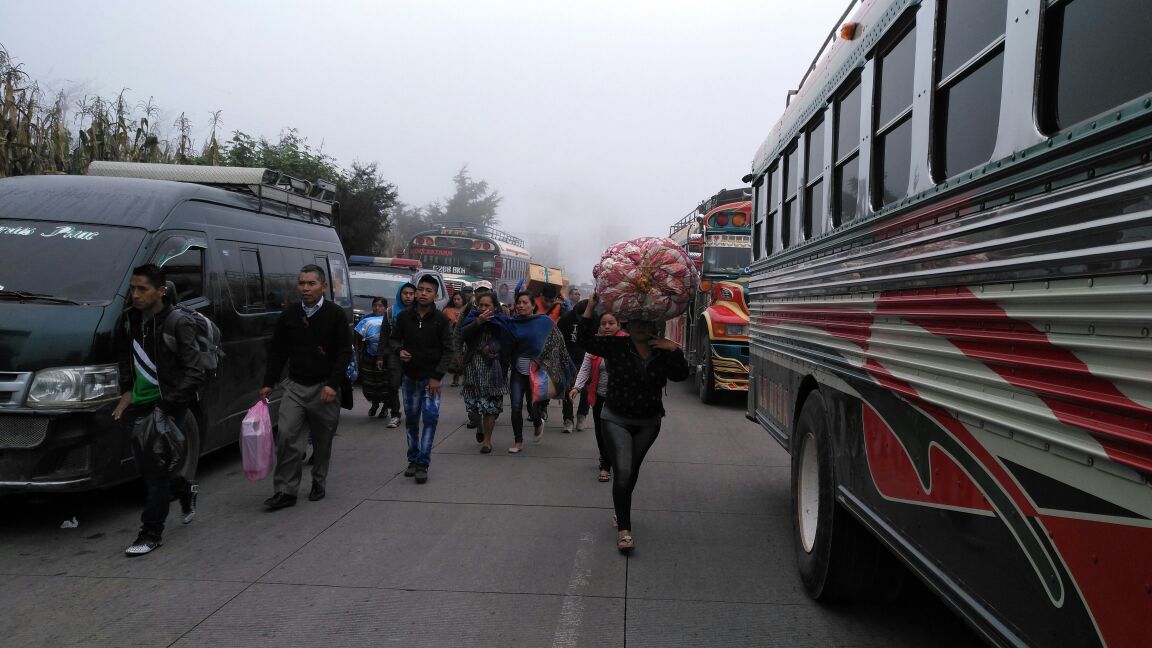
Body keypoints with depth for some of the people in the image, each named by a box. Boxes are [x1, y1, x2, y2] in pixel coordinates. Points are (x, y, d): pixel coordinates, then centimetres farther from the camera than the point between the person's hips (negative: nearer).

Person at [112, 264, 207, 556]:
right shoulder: (129, 320, 6)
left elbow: (195, 374, -16)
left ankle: (151, 533, 9)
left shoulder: (178, 324, -14)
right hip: (137, 405, 7)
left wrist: (166, 406, -19)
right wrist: (126, 391, 11)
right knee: (145, 465, 12)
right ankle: (186, 490, 40)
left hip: (167, 406, -7)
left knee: (156, 470, -2)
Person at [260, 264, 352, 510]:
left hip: (324, 387, -2)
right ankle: (286, 491, -1)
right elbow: (277, 351, 13)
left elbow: (345, 353, -6)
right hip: (295, 386, 2)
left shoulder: (335, 315, -5)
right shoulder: (289, 314, 6)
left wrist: (332, 384, -16)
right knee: (286, 436, -8)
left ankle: (318, 483, 27)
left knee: (322, 441, 9)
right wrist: (268, 383, 8)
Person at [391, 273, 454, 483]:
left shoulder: (441, 320, -5)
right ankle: (413, 459, 23)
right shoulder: (404, 317, 1)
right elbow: (394, 338, 15)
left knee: (430, 417, -11)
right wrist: (399, 350, -9)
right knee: (411, 419, 10)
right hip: (409, 376, 3)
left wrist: (437, 376, -12)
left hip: (431, 377, -3)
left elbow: (447, 350, -5)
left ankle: (423, 463, -5)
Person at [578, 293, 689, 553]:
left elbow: (681, 375, -12)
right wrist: (590, 309, -23)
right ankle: (624, 529, -7)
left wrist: (674, 350, -23)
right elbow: (587, 341, -17)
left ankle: (621, 511, 40)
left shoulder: (663, 352, -3)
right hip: (616, 419, -3)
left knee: (632, 470, 17)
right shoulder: (616, 346, -9)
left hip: (648, 422, 3)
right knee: (622, 472, -13)